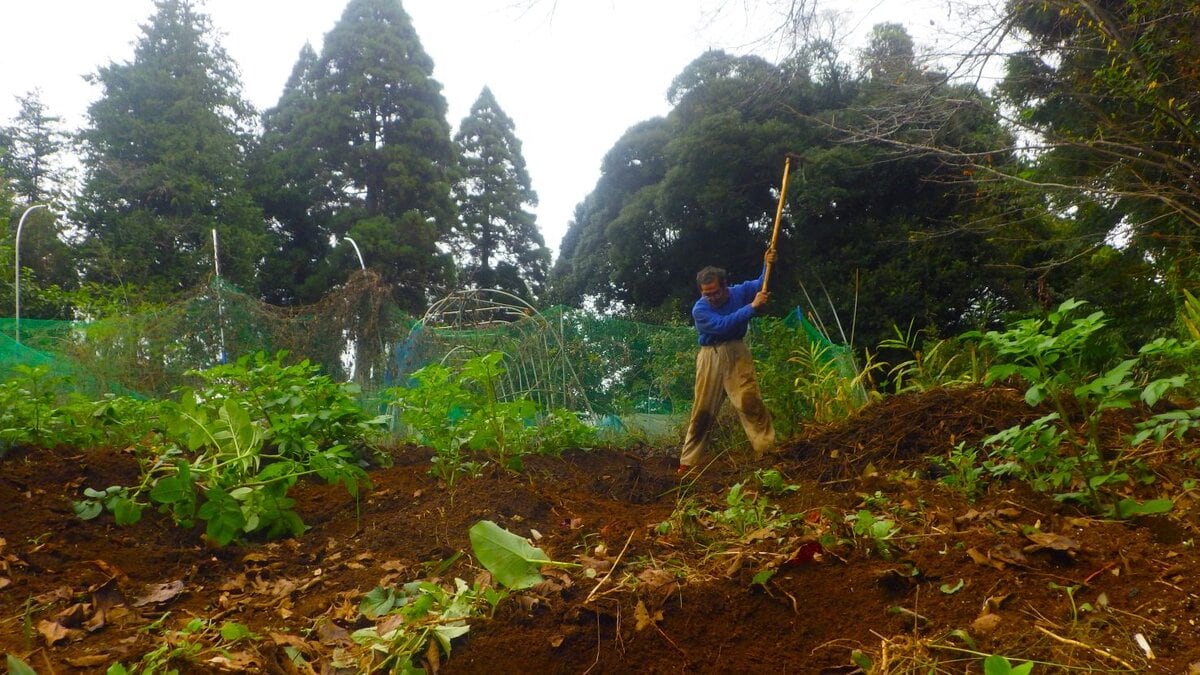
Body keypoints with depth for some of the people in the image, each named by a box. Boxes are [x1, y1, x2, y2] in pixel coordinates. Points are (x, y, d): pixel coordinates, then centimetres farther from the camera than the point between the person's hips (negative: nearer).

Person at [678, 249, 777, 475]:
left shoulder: (737, 292, 0)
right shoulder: (699, 309, -12)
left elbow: (761, 285, 11)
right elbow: (723, 325, -25)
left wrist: (767, 265, -9)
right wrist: (752, 306, -26)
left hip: (736, 353, 2)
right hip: (711, 357, -2)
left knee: (750, 401, -11)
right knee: (702, 410, 2)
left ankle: (767, 449, -6)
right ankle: (688, 462, 10)